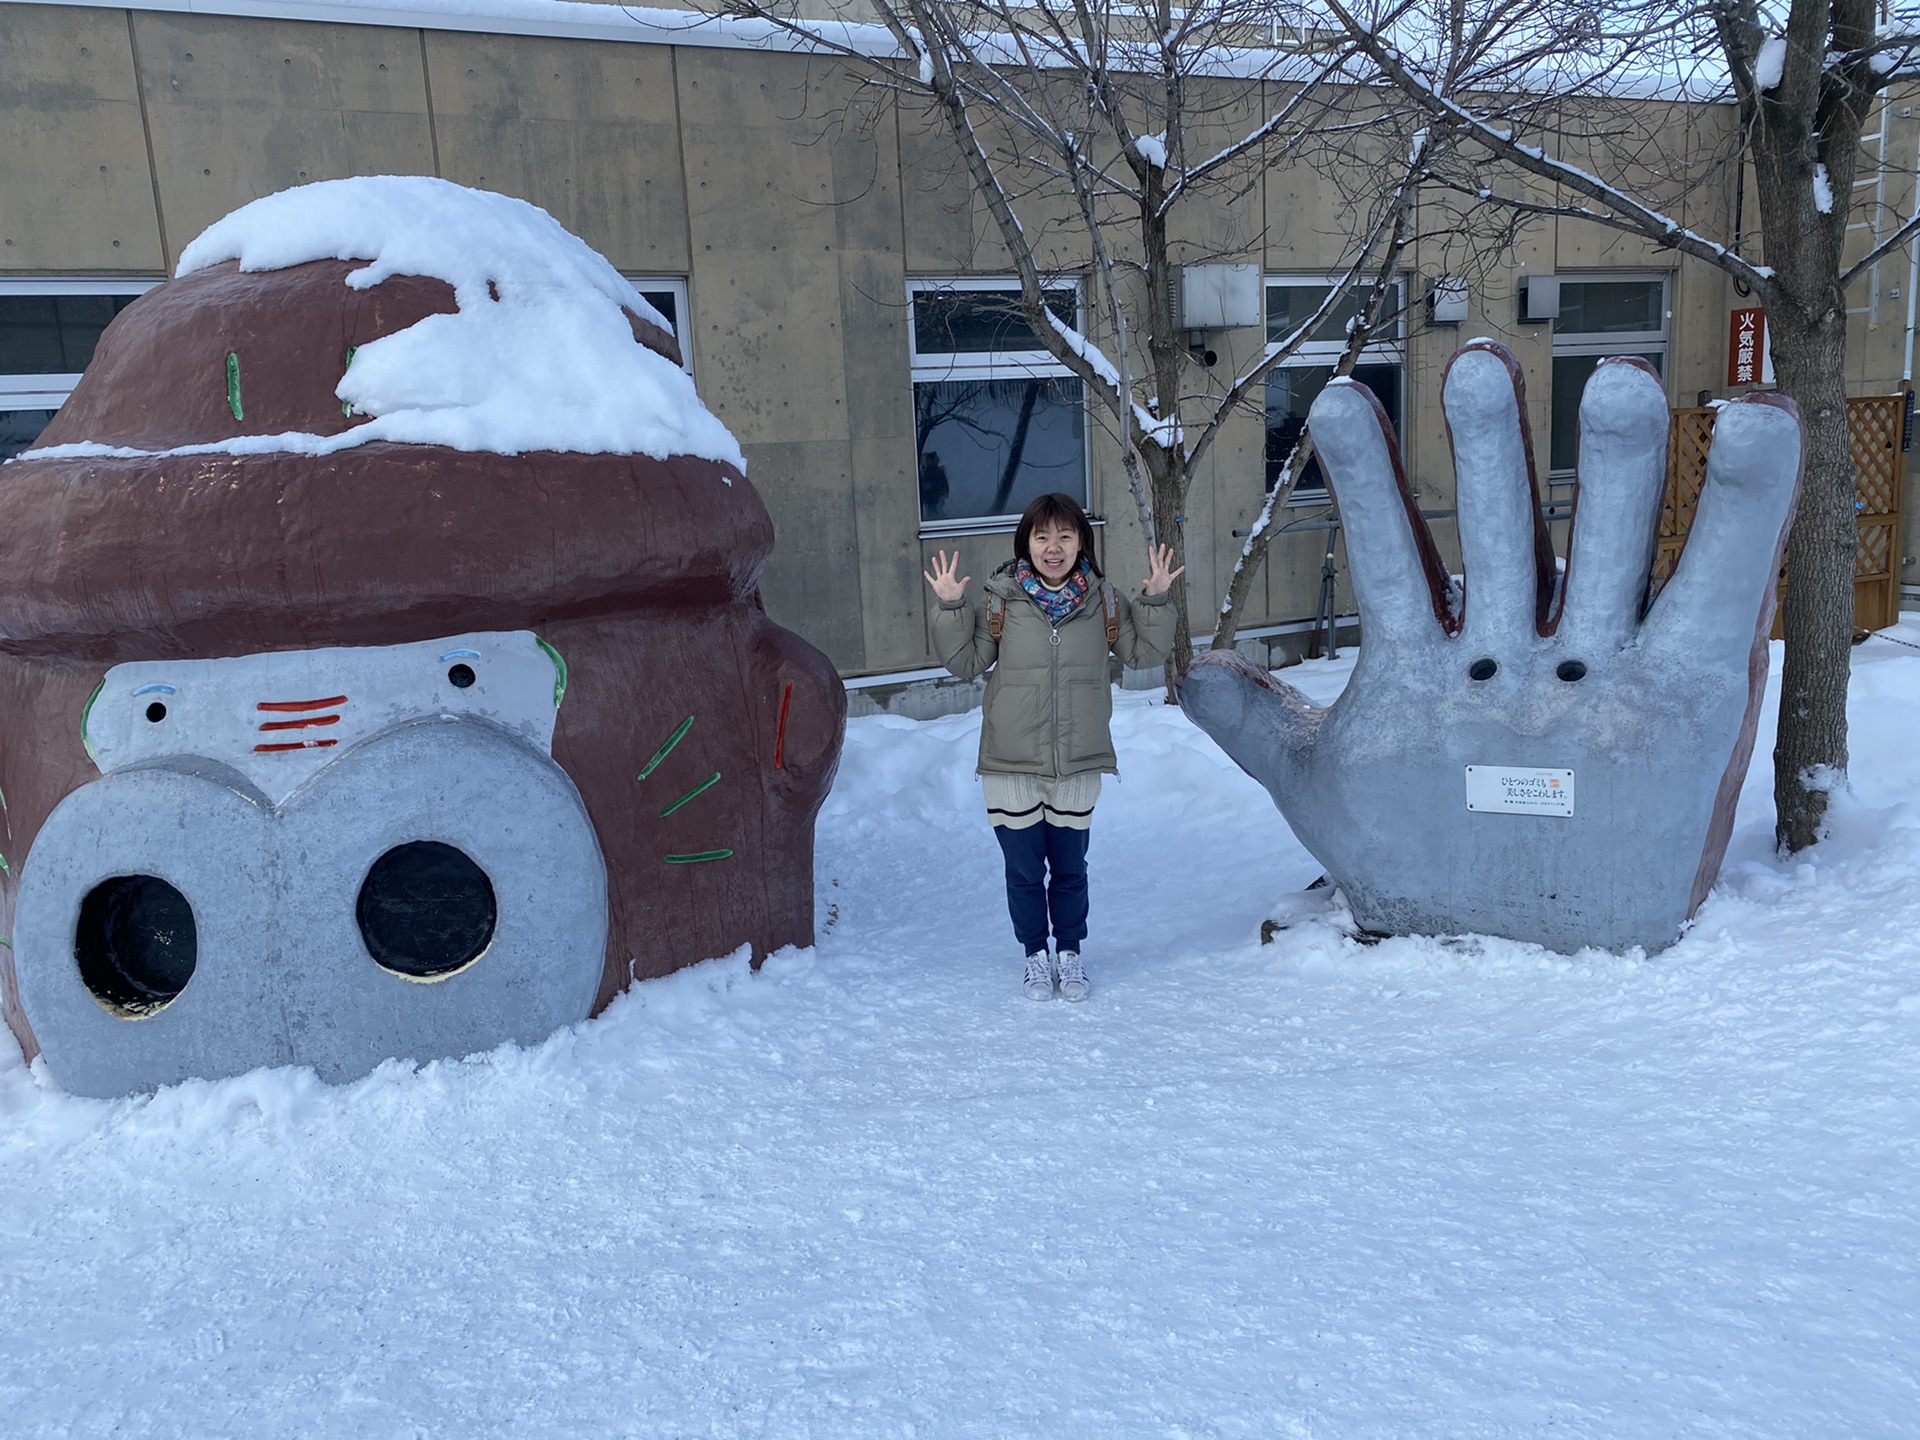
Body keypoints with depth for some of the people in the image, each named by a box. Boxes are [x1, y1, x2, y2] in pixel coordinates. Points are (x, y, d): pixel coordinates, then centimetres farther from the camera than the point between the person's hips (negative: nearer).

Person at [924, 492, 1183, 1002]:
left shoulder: (1102, 600, 2)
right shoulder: (999, 598, -4)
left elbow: (1143, 653, 8)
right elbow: (965, 662, 0)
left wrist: (1155, 601, -5)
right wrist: (951, 609, -14)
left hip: (1078, 764, 1)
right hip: (1012, 765, -1)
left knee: (1070, 868, 13)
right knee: (1024, 869, 10)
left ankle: (1070, 954, 34)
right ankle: (1036, 957, 31)